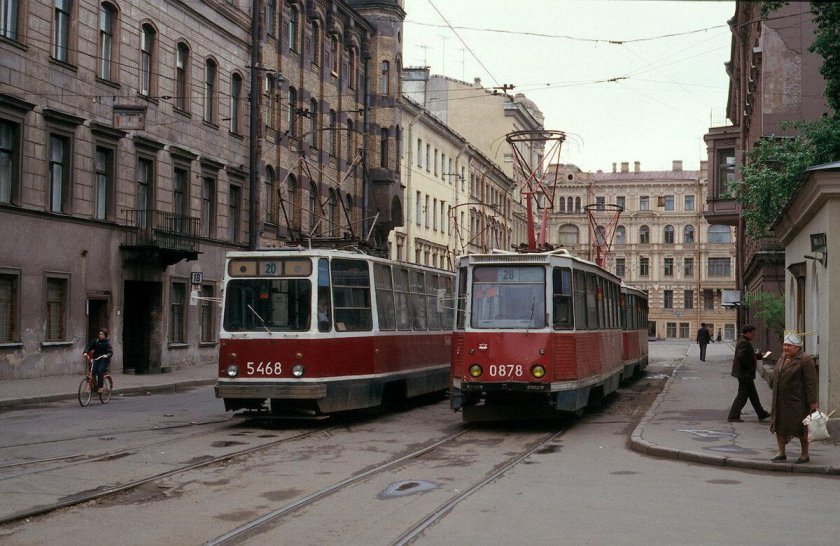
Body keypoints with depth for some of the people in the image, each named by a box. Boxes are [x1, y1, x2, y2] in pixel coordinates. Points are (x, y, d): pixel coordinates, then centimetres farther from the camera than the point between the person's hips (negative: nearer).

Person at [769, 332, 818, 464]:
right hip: (780, 401, 8)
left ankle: (805, 454, 15)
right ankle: (781, 453, 19)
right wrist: (775, 398, 18)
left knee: (801, 428, 3)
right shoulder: (783, 357, 11)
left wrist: (812, 402, -17)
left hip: (797, 401, -8)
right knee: (779, 425, 9)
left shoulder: (805, 359, -14)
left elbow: (811, 382, -15)